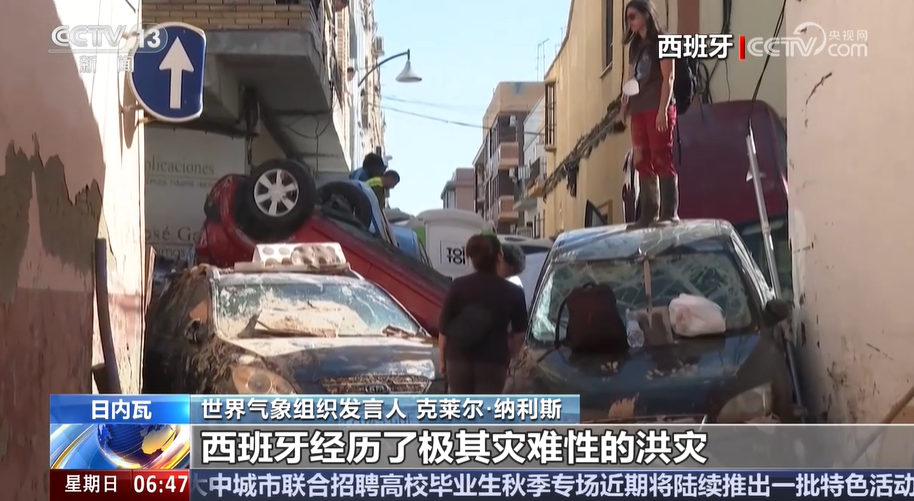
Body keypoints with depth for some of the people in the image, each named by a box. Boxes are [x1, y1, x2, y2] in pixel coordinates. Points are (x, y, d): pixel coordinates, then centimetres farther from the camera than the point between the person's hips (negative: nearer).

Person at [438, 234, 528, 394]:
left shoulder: (458, 286, -6)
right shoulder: (513, 292, -6)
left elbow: (444, 327, -2)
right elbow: (519, 332, 1)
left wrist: (442, 358, 9)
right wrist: (510, 358, 15)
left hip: (458, 358, 1)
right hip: (493, 360, -1)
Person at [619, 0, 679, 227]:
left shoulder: (661, 41, -2)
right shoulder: (635, 47, 19)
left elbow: (668, 78, -8)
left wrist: (663, 109, -16)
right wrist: (625, 103, 5)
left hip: (658, 108, -7)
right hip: (638, 110, 7)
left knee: (662, 159, -10)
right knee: (643, 161, 3)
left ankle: (669, 213, -11)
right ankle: (649, 213, 4)